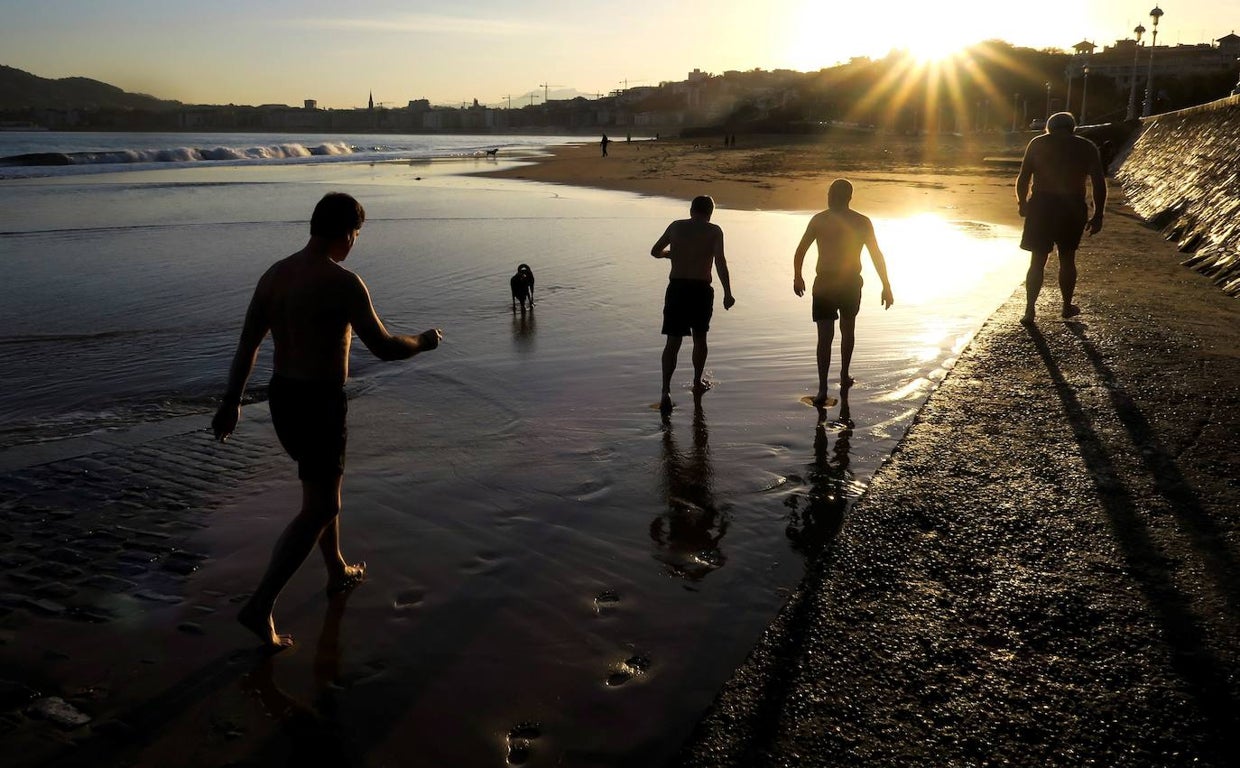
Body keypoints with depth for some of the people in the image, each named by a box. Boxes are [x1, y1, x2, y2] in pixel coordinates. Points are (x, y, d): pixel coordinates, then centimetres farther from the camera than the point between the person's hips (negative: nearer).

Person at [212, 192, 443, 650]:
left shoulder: (274, 274, 5)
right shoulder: (343, 283, -18)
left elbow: (247, 344, 8)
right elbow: (384, 348, -14)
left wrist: (231, 401, 14)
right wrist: (424, 342, 5)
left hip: (281, 397, 8)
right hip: (320, 403, -8)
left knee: (324, 488, 25)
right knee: (319, 509, 2)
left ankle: (339, 572, 41)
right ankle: (260, 607, -2)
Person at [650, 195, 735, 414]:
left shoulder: (676, 226, 8)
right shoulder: (713, 231, -2)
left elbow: (655, 251, 17)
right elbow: (720, 262, -13)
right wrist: (727, 293, -12)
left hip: (677, 288, 1)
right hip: (701, 289, -1)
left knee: (673, 342, 1)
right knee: (700, 337, 20)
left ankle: (666, 391, -14)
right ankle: (697, 383, 33)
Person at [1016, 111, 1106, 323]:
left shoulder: (1038, 143, 5)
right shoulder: (1087, 147, 6)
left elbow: (1023, 179, 1)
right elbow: (1099, 184, 0)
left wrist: (1022, 203, 16)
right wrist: (1098, 216, 5)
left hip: (1042, 205, -1)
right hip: (1073, 207, 1)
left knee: (1037, 261, 5)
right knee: (1067, 258, 17)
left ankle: (1030, 310, 1)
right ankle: (1067, 307, 29)